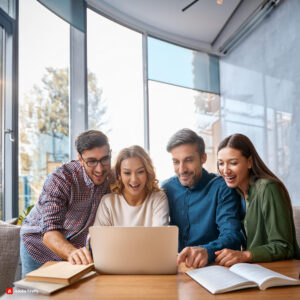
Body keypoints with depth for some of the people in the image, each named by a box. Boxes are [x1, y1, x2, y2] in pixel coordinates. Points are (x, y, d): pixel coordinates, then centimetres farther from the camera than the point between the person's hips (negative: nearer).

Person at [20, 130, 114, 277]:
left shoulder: (110, 178, -15)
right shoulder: (59, 179, -30)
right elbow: (50, 231, -40)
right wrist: (71, 252, -60)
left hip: (76, 248, 3)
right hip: (39, 245, -3)